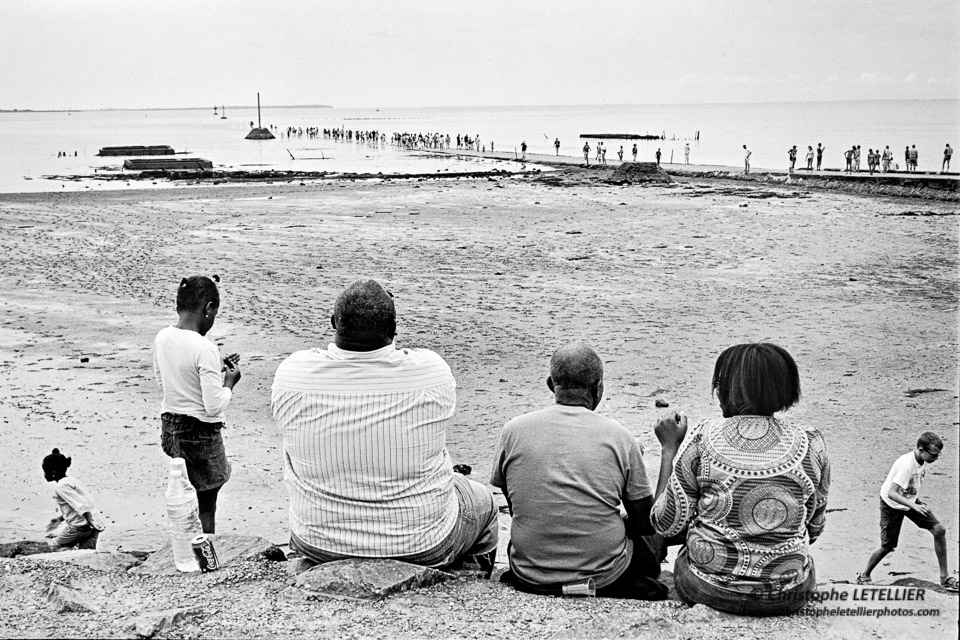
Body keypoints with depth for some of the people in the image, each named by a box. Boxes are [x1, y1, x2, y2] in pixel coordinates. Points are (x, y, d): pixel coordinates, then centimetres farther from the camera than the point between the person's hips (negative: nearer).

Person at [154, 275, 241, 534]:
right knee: (206, 508, 7)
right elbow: (215, 406, -23)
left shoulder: (162, 338, -1)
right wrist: (229, 381, -4)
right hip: (200, 432, -7)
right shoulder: (205, 348, -23)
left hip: (169, 426, 7)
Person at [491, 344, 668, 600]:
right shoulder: (620, 437, -7)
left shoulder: (514, 430, -3)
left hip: (532, 579, 1)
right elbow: (645, 523, -1)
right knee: (650, 543, 29)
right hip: (605, 578, -1)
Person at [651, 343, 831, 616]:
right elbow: (814, 530, 6)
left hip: (710, 589, -1)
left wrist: (670, 447, 4)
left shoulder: (701, 439, -11)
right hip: (789, 597, 2)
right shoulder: (811, 444, -5)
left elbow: (667, 525, -4)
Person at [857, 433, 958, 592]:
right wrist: (915, 507, -46)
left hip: (910, 501, 7)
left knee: (939, 530, -8)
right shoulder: (906, 464, -34)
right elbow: (892, 493, -40)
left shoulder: (921, 460, -9)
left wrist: (918, 502, 6)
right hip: (892, 505, -7)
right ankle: (864, 576, 24)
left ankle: (944, 577, 2)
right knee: (887, 547, -1)